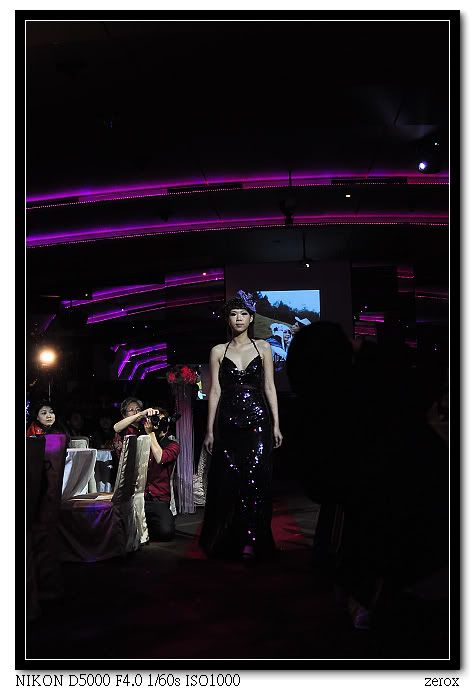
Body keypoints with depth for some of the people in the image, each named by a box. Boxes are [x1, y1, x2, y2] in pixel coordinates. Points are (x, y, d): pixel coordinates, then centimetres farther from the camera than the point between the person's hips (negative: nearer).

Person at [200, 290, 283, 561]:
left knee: (255, 479, -4)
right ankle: (227, 541, 15)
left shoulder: (263, 348, 7)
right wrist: (210, 430, 2)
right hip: (228, 424, 1)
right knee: (228, 481, 1)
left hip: (257, 421, 0)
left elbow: (269, 387, 6)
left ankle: (252, 541, 3)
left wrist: (276, 424, 0)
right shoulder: (218, 351, 8)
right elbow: (215, 391, 5)